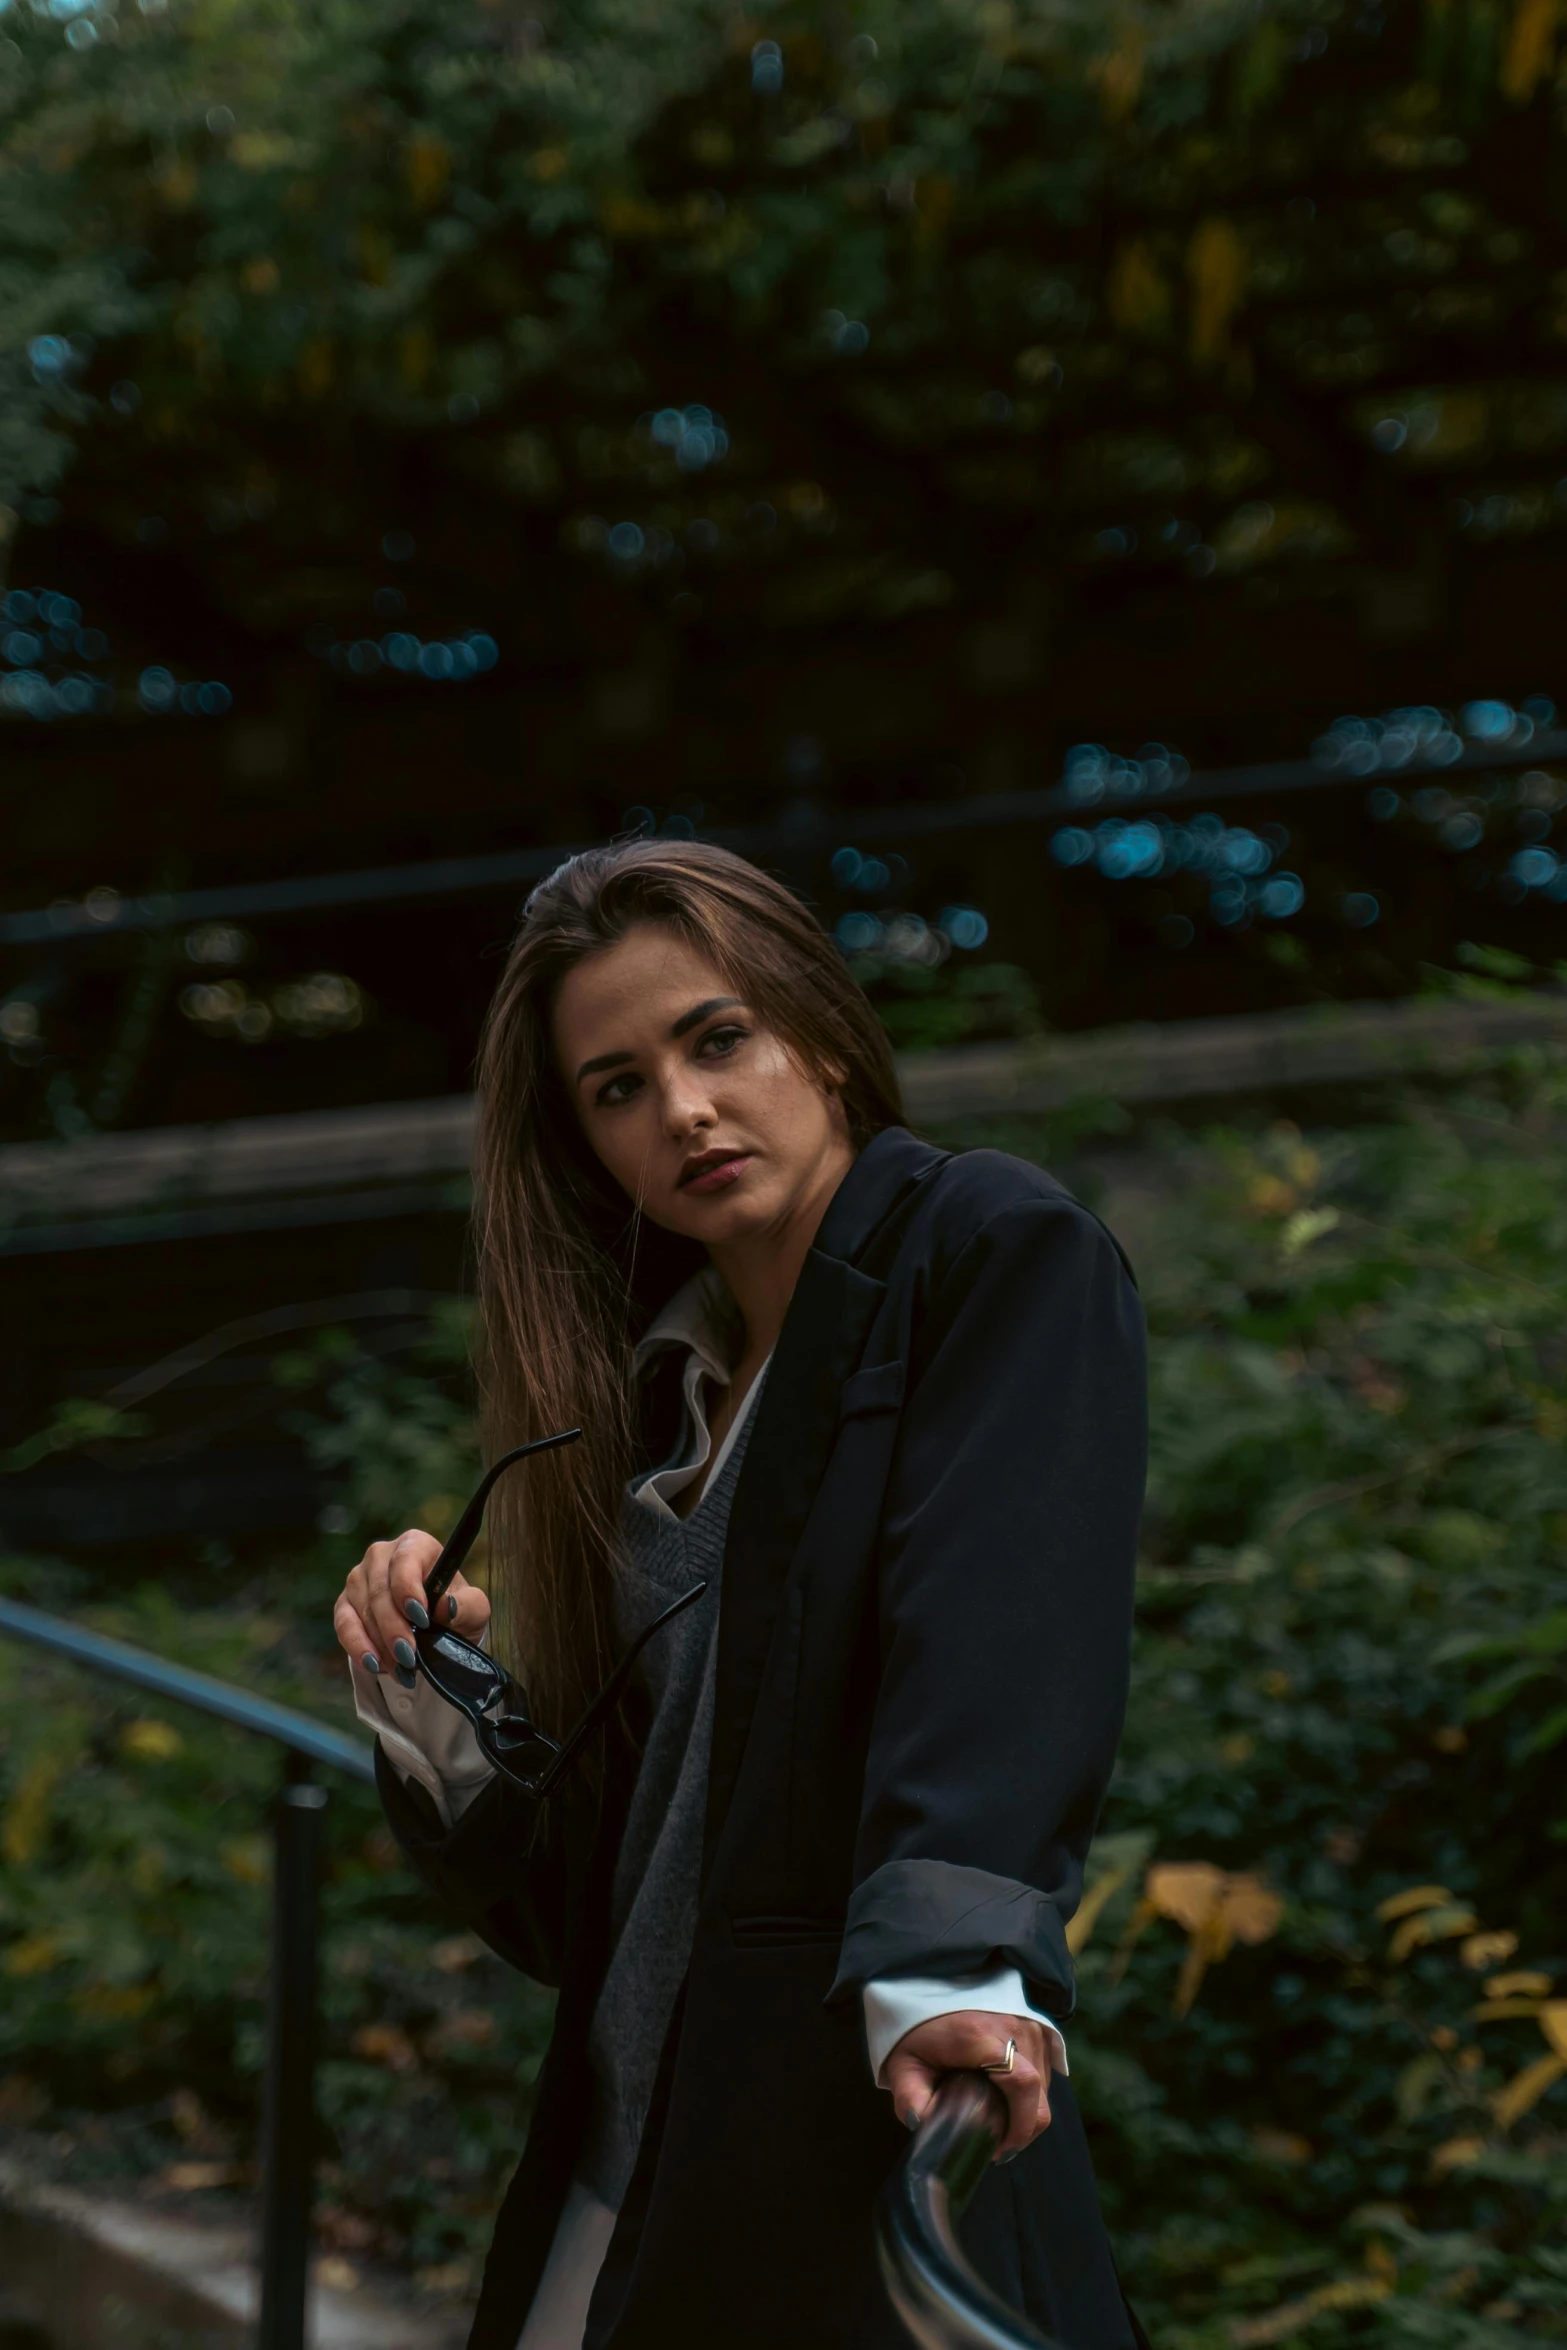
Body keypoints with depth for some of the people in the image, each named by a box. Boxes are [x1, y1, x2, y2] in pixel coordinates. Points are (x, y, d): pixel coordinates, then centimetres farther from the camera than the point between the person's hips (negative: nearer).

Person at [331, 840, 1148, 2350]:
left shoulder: (998, 1254, -1)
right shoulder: (662, 1384, 17)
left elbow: (1002, 1632, -20)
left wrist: (947, 1953, -34)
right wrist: (430, 1704, 1)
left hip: (864, 2132, -6)